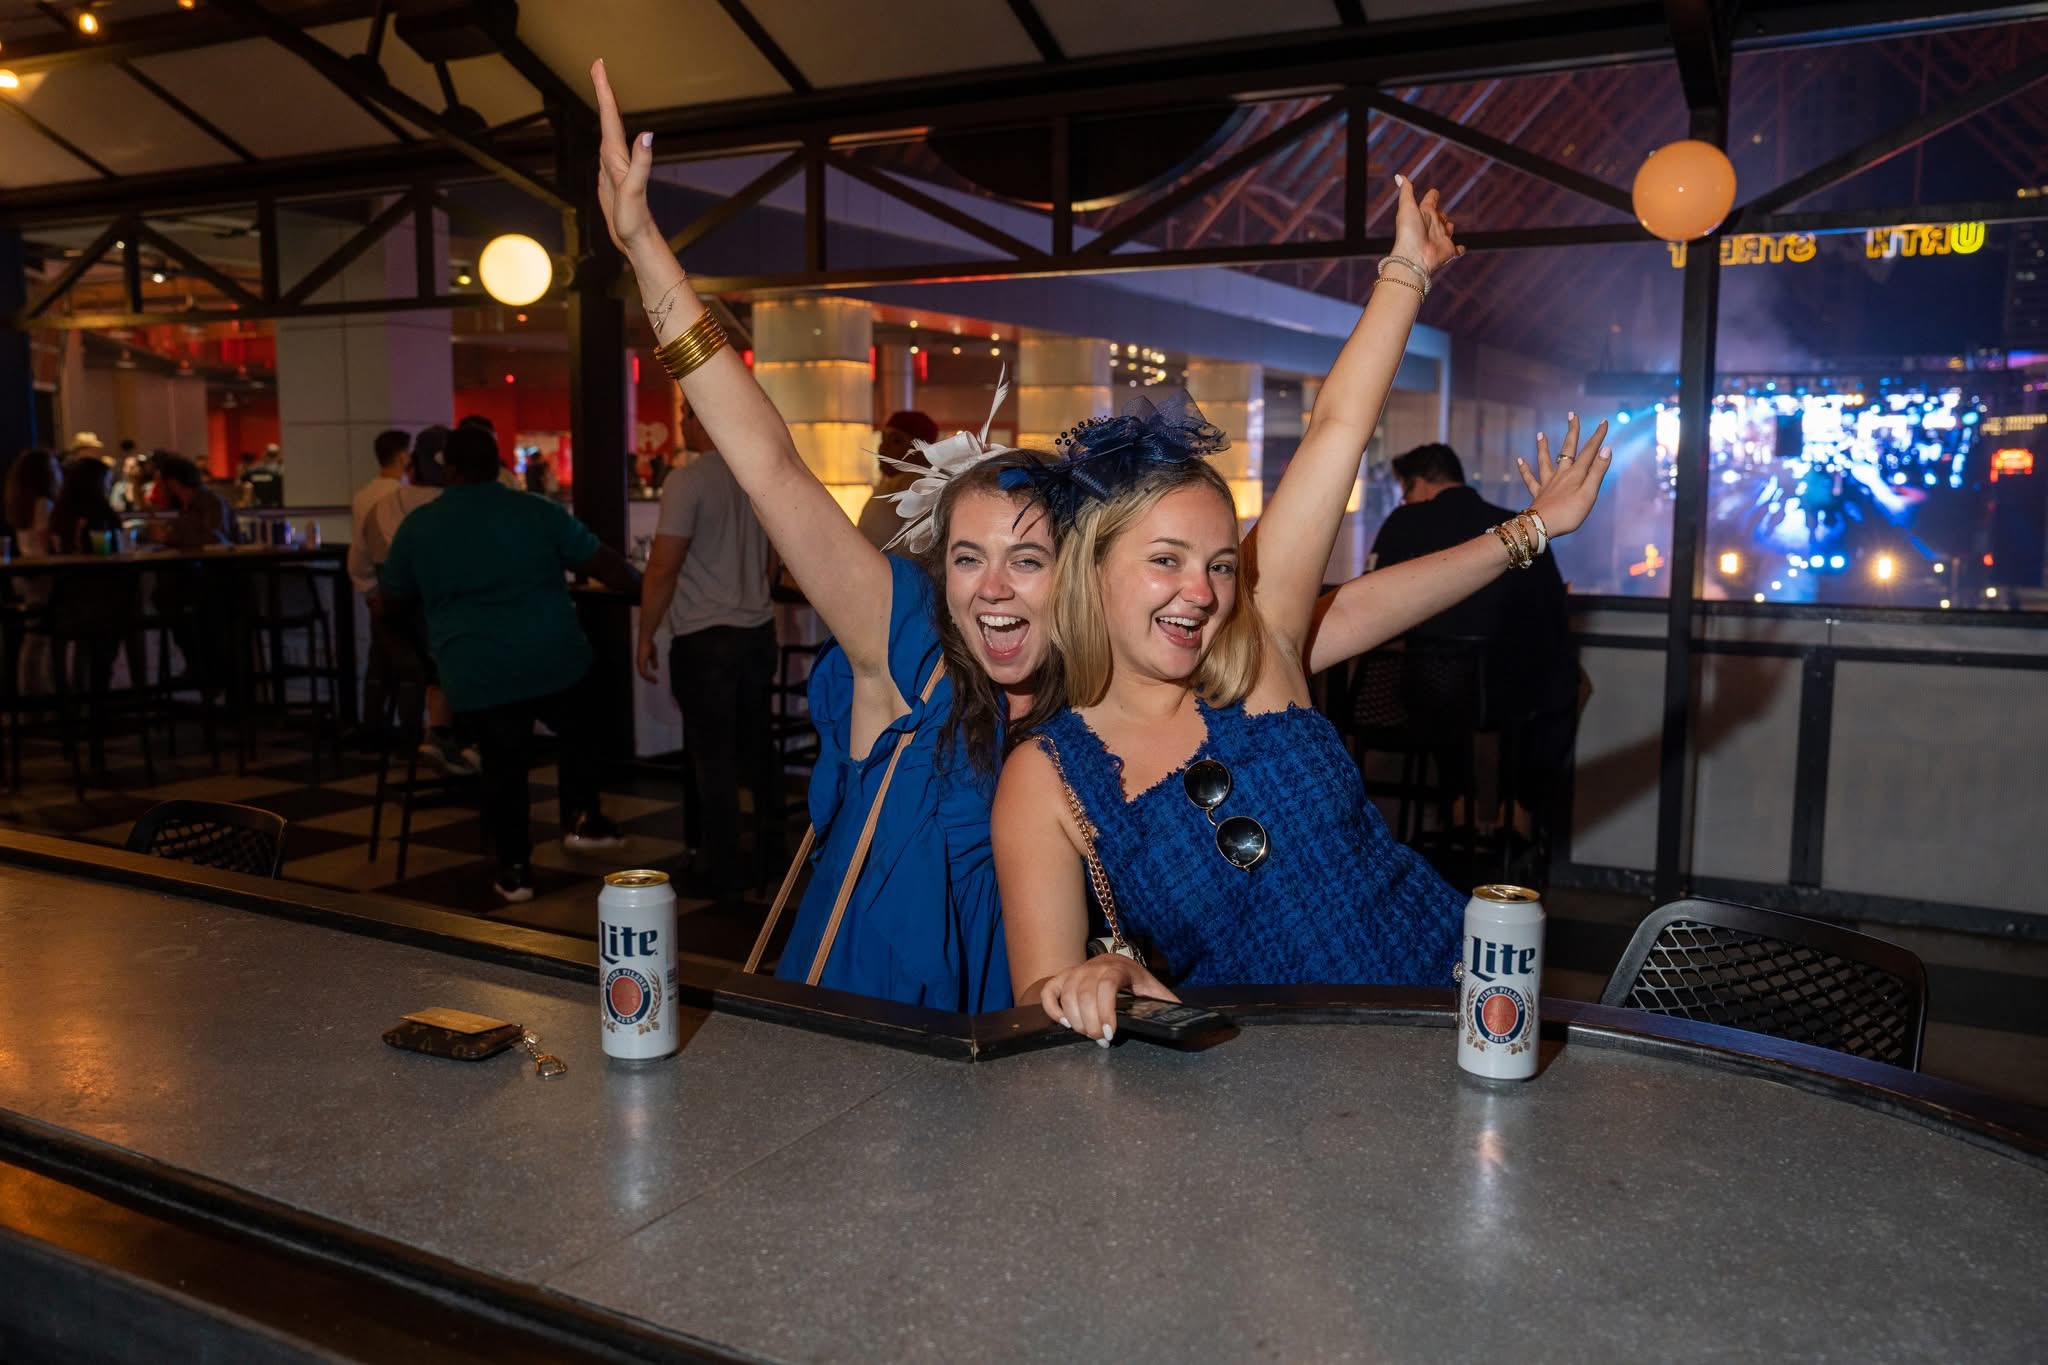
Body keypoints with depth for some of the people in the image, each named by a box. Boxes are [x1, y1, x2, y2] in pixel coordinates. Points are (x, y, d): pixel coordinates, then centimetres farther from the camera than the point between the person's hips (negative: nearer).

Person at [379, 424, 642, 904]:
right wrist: (648, 589, 19)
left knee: (503, 764, 13)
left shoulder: (417, 527, 4)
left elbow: (389, 604, 13)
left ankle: (514, 869, 16)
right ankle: (582, 818, 17)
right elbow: (603, 563, 3)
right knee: (578, 731, 25)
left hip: (476, 678, 1)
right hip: (556, 664, -1)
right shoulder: (538, 511, -1)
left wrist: (436, 596, 34)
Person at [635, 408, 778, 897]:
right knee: (756, 746, 18)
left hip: (704, 639, -6)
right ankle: (773, 851, 25)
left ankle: (724, 870, 10)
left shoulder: (688, 481, -14)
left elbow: (663, 568, -16)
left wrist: (646, 636, -7)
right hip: (759, 632, 6)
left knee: (713, 755, 3)